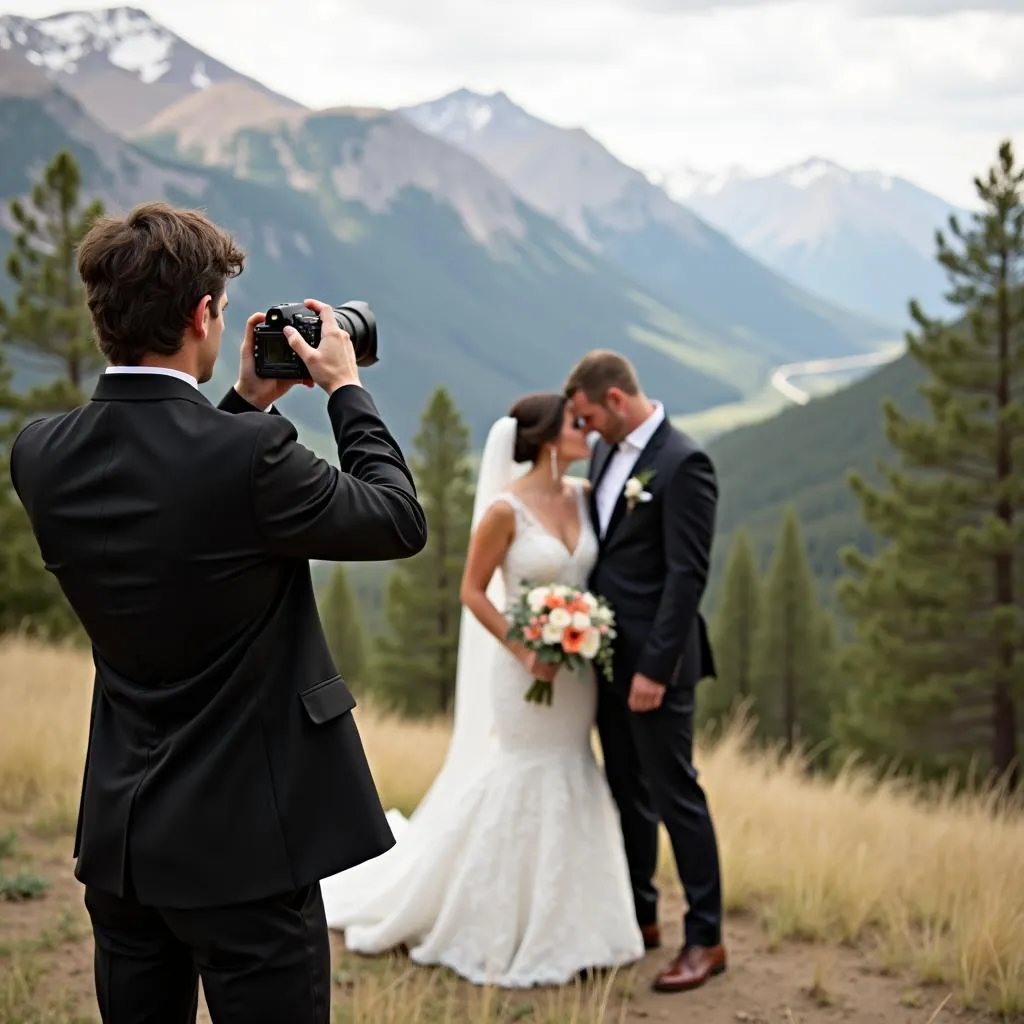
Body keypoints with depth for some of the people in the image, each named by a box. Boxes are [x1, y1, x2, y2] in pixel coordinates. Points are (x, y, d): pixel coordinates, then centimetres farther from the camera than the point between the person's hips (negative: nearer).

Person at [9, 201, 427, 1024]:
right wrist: (346, 390, 3)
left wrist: (246, 404, 13)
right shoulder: (247, 454, -23)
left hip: (117, 837, 7)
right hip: (243, 841, -6)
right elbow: (401, 522, -8)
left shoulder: (41, 455, -4)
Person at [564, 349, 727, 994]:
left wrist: (654, 668, -21)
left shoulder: (684, 463, -17)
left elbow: (688, 575, -19)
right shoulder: (608, 452, 9)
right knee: (628, 793, 16)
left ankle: (706, 938, 10)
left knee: (674, 794, -1)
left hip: (653, 660, -8)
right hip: (607, 654, 8)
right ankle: (638, 917, 29)